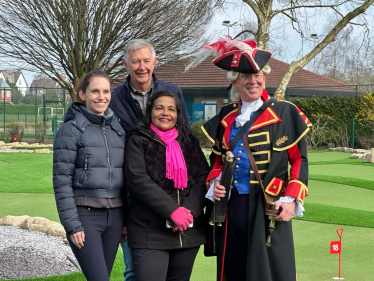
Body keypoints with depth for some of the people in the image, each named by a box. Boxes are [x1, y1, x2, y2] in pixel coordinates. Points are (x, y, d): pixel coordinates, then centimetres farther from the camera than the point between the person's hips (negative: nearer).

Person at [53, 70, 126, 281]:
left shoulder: (118, 129, 11)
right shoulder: (71, 130, -6)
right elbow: (61, 182, -10)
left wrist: (125, 220, 13)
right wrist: (72, 226, -15)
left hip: (114, 215, 6)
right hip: (84, 215, -6)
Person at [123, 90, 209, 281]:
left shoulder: (190, 142, 15)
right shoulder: (138, 141, 3)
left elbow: (203, 178, 6)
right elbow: (138, 180, -9)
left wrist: (189, 211, -12)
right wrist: (172, 210, -17)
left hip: (189, 232, 4)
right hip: (149, 233, -4)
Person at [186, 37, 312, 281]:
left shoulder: (284, 113, -1)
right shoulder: (225, 117, 11)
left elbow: (299, 160, 0)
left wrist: (292, 199, -10)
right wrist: (215, 182, 2)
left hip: (268, 208, -4)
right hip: (231, 207, 4)